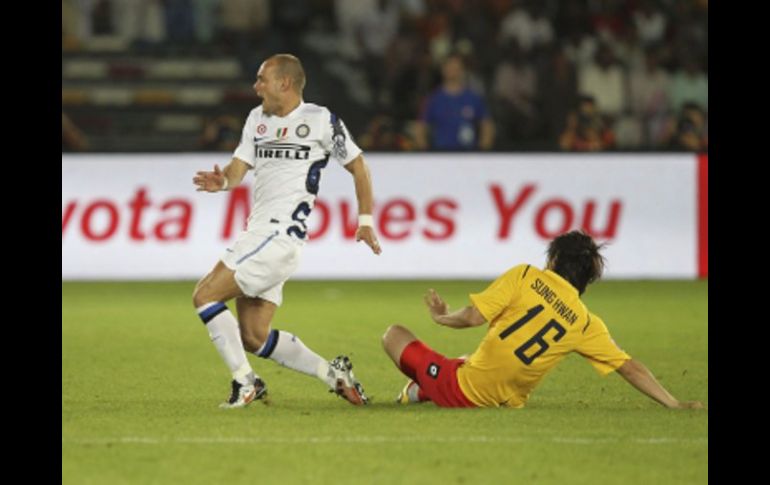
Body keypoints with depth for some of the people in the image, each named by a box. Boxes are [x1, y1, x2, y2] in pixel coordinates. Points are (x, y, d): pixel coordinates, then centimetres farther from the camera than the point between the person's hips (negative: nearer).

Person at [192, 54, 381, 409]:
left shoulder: (319, 120, -3)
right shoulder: (257, 119, 17)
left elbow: (357, 166, 6)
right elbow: (238, 168, 9)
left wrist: (365, 220, 7)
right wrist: (222, 181, -14)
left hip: (280, 235, -8)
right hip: (257, 232, 8)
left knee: (204, 295, -17)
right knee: (253, 337, 5)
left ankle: (245, 382, -10)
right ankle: (332, 373, 16)